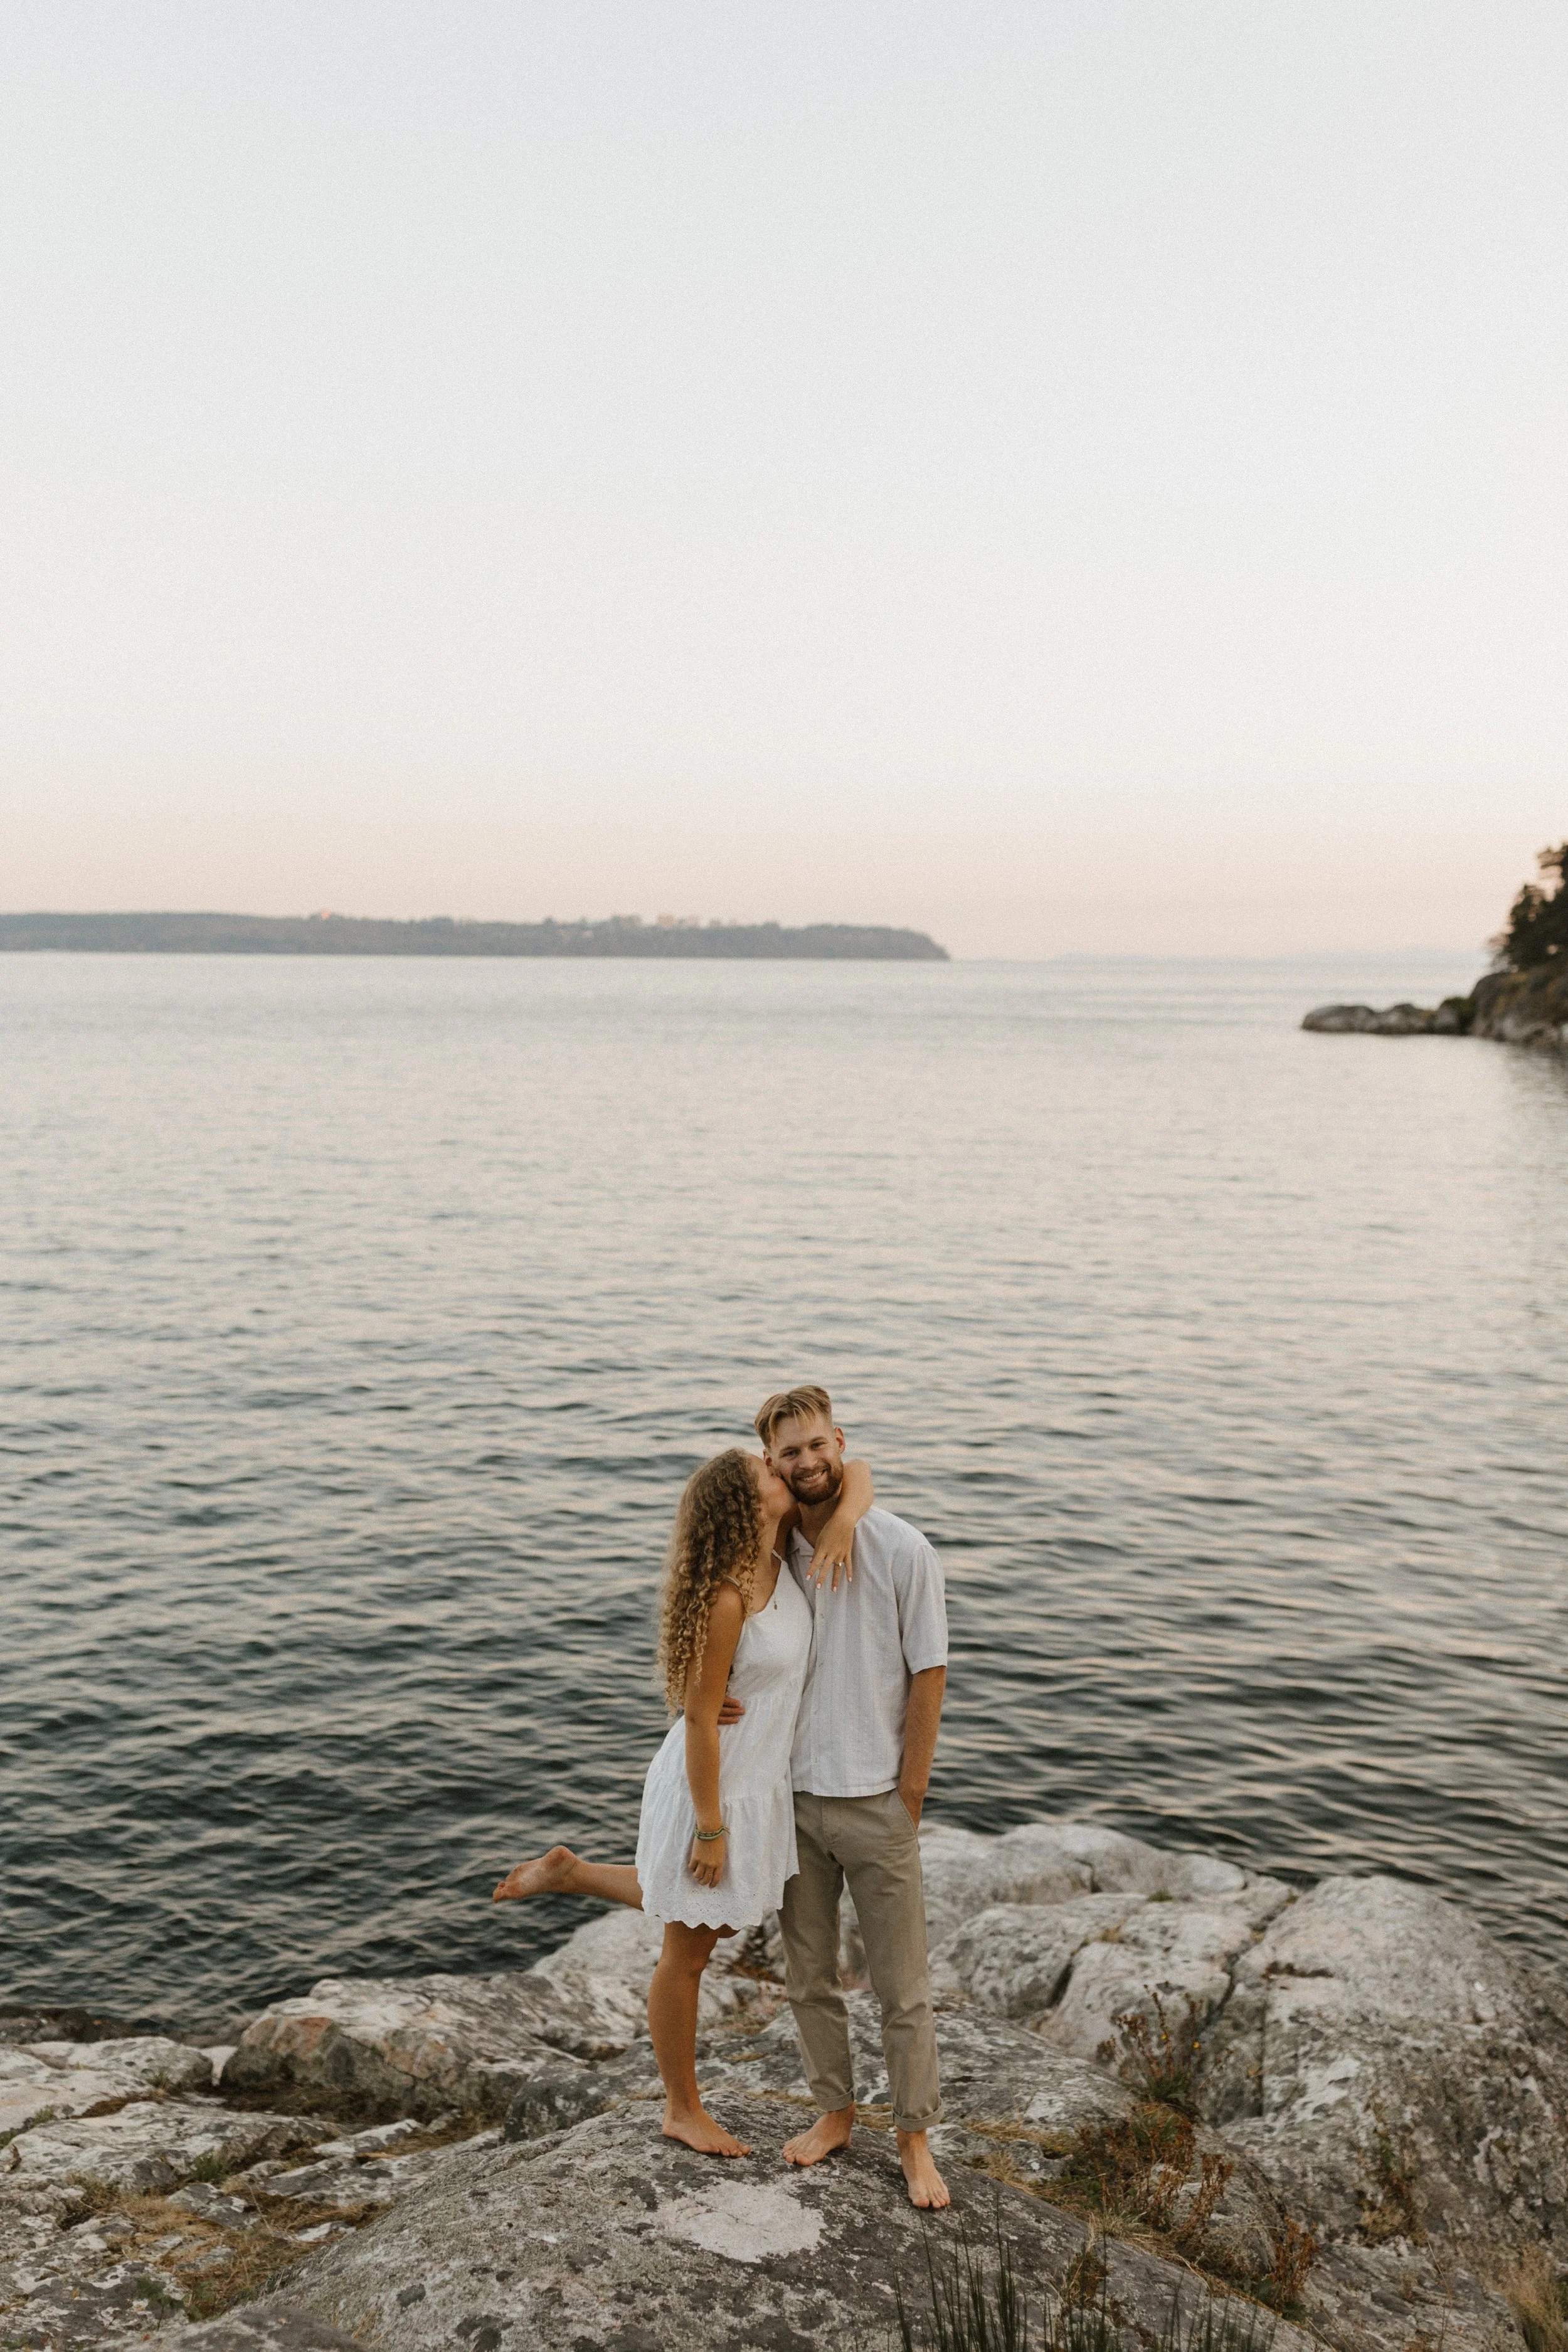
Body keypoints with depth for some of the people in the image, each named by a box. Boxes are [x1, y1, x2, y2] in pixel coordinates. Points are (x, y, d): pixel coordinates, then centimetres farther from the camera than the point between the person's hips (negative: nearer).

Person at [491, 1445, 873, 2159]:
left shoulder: (773, 1547, -7)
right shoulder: (726, 1598, -29)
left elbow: (854, 1473, -1)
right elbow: (700, 1718, -24)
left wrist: (844, 1520, -23)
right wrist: (710, 1829, -17)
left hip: (757, 1780, 9)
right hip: (712, 1787, -9)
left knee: (717, 1918, 29)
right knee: (688, 1954, 13)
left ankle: (570, 1871, 37)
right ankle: (683, 2110, 33)